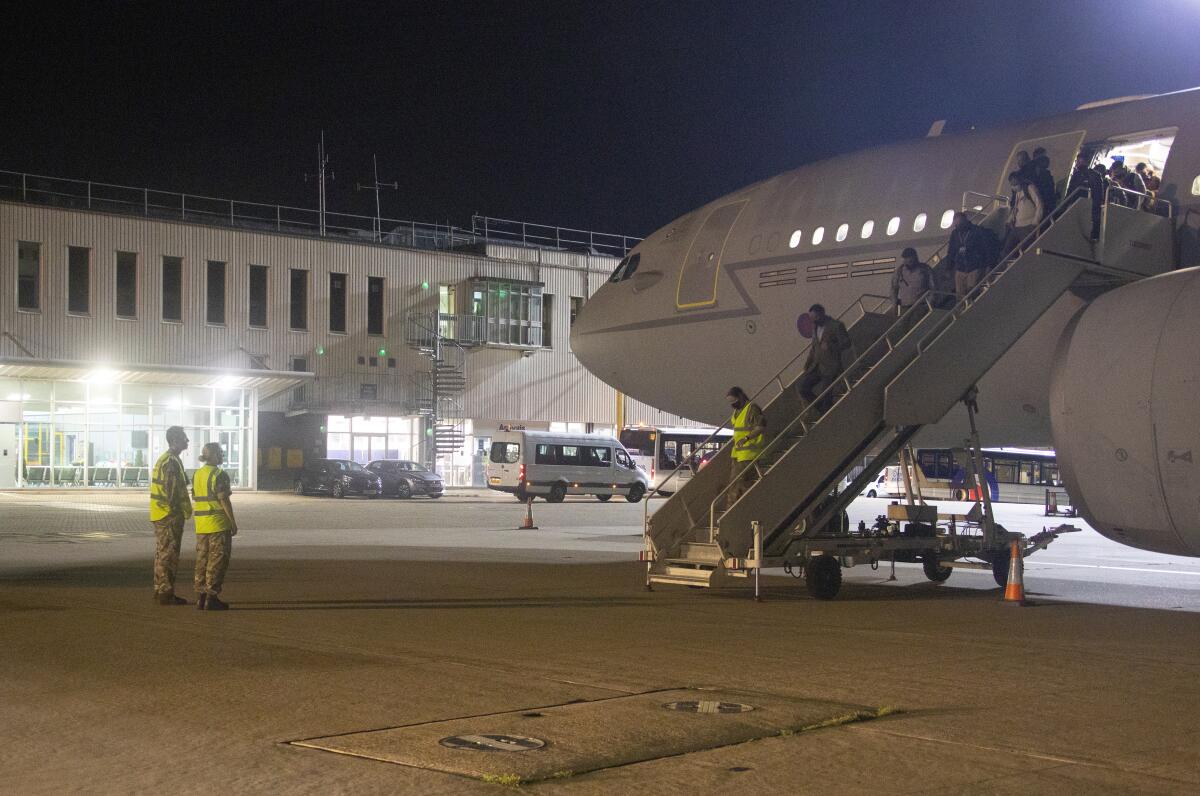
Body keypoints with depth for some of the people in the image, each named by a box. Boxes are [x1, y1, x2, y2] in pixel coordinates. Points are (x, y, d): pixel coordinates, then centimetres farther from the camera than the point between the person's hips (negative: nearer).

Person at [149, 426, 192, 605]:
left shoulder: (165, 459, 17)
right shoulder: (171, 462, -17)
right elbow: (172, 490, -21)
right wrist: (180, 511, -17)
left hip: (161, 516, 10)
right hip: (169, 516, -10)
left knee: (163, 555, 13)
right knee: (168, 555, -7)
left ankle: (160, 591, 18)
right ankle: (166, 594, -5)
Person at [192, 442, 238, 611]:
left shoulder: (197, 474, 11)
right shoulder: (219, 475, -12)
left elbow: (195, 497, 15)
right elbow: (224, 501, -15)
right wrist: (233, 523, -9)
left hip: (201, 524, 7)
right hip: (218, 524, -7)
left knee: (202, 559, 12)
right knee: (217, 561, -2)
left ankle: (200, 597, 13)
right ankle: (211, 598, -2)